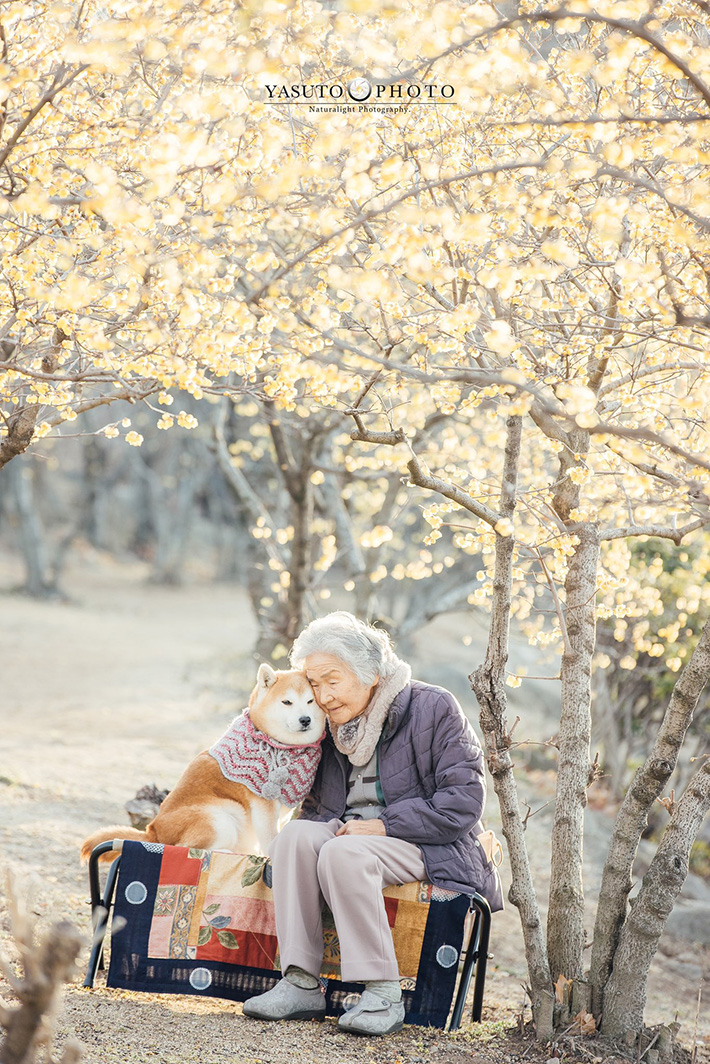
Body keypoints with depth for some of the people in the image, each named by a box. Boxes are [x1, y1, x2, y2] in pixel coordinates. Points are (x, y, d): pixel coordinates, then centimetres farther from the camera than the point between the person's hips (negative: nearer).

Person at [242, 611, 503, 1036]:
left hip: (430, 849, -6)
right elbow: (318, 805, 21)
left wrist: (385, 825, -18)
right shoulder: (333, 724, 12)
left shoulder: (433, 708, -8)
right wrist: (326, 823, -5)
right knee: (296, 836, -25)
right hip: (352, 833, 6)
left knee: (342, 853, -34)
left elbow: (465, 801, -14)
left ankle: (384, 995, -30)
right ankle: (301, 984, -27)